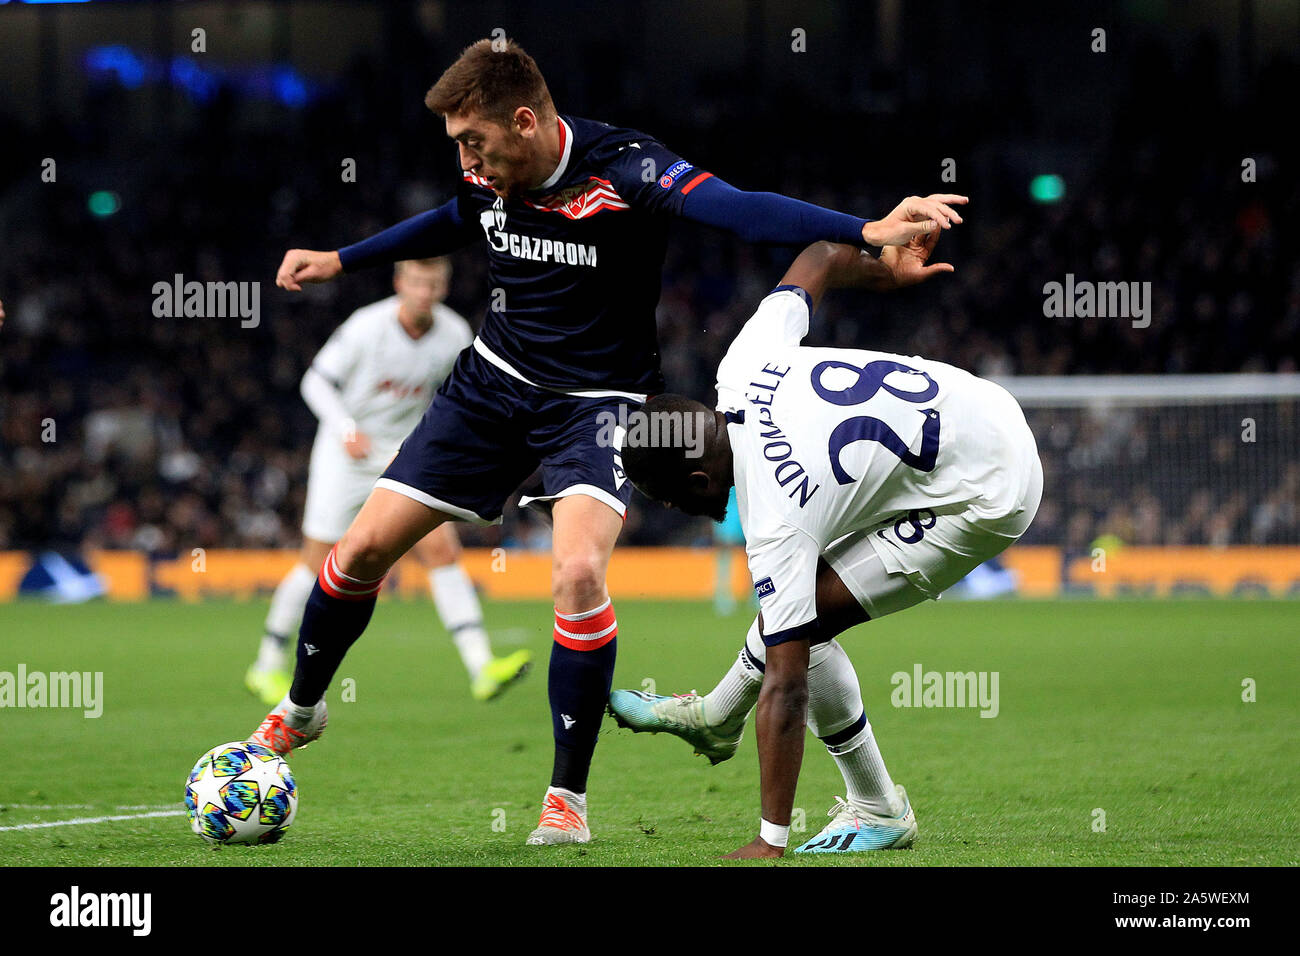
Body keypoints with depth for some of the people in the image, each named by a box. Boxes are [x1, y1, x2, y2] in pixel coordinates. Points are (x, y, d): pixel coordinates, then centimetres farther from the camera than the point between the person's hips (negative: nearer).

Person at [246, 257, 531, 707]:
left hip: (406, 460, 3)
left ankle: (482, 669, -19)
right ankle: (268, 666, 19)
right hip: (346, 455, -3)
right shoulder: (366, 327, -19)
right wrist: (347, 429, -27)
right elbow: (316, 381, -12)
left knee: (443, 548, -13)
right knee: (319, 563, 0)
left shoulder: (455, 335, -7)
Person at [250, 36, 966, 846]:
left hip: (593, 403, -5)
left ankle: (568, 797, -12)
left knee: (579, 573, -28)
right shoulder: (489, 176, -5)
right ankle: (301, 711, 32)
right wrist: (340, 262, 29)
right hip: (492, 382, 5)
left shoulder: (623, 170, -24)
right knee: (364, 550, 3)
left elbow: (739, 209, -39)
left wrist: (867, 231, -54)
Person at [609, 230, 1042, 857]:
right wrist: (885, 270, 33)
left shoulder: (775, 520, -27)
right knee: (800, 577, 21)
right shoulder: (742, 367, -8)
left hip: (986, 501, -10)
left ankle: (878, 810, 6)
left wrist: (770, 843, -26)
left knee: (795, 625, -10)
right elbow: (821, 259, 9)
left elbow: (786, 687, -28)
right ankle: (716, 719, 42)